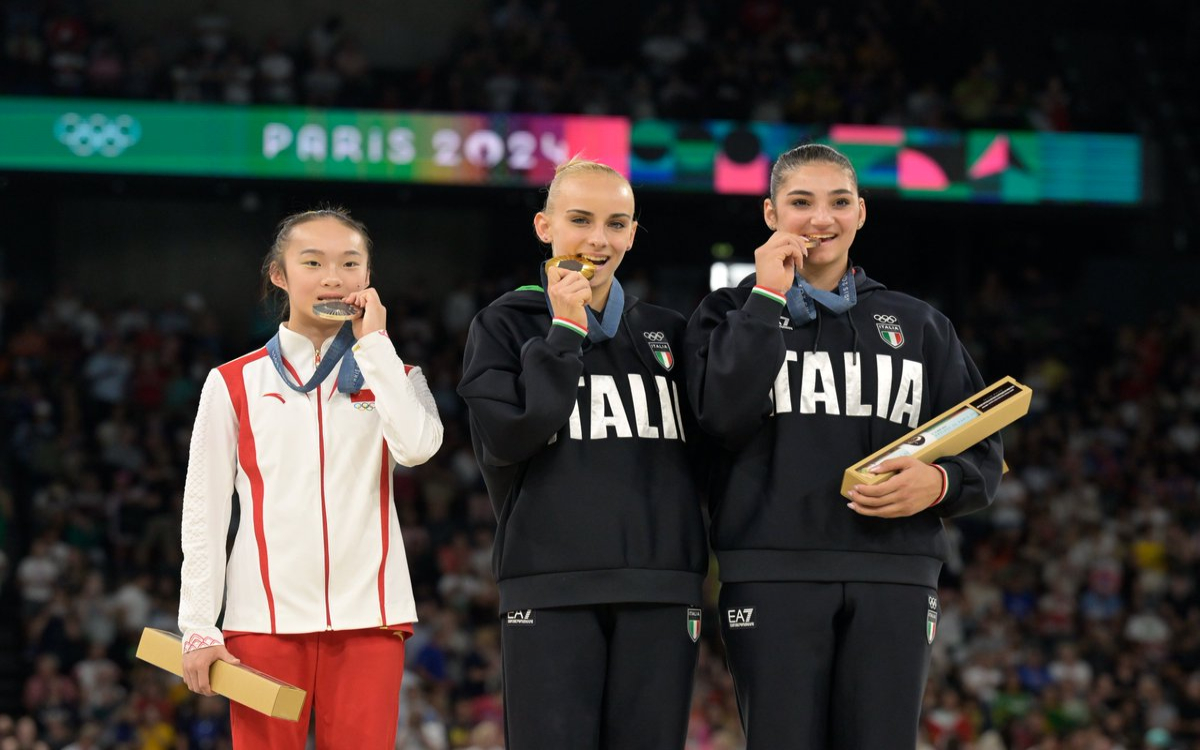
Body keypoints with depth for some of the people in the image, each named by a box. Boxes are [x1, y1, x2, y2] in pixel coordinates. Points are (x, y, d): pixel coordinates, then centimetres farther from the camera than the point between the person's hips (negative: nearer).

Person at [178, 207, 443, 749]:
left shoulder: (390, 374, 11)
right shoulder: (235, 384, 8)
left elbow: (417, 446, -12)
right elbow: (203, 510, 6)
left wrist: (374, 343, -5)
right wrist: (198, 628, -1)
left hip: (368, 619, 1)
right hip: (265, 618, -1)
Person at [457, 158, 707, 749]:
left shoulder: (667, 332, 16)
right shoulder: (505, 325, 7)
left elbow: (702, 450, 20)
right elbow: (504, 439, -8)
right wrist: (564, 334, -7)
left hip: (658, 589, 3)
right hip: (551, 588, -3)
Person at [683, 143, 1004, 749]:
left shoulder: (916, 325, 17)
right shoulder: (731, 312, 11)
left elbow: (982, 455, 17)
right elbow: (722, 415, -9)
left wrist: (939, 483, -6)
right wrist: (768, 299, -6)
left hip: (893, 581, 2)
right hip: (774, 577, -2)